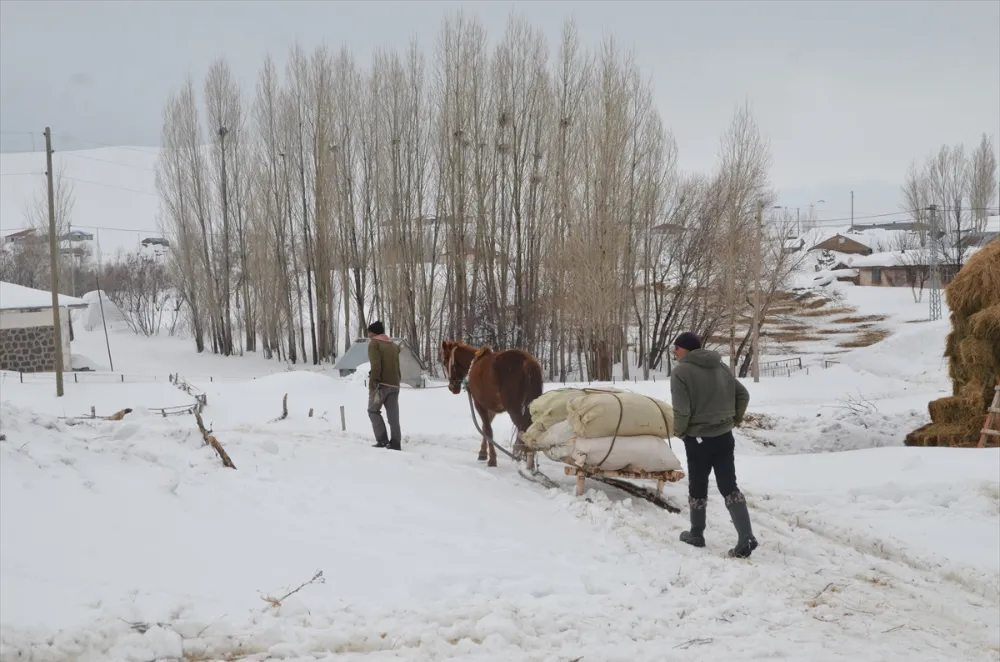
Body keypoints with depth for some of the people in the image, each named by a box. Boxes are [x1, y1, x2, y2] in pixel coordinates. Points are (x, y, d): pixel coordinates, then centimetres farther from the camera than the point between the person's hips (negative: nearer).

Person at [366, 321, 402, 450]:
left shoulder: (374, 343, -2)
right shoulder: (394, 345, 18)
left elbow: (375, 366, -14)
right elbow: (397, 367, 16)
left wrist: (373, 384, -17)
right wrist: (396, 383, 15)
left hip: (381, 383, -6)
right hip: (394, 385, 6)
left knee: (373, 410, 7)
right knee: (393, 414, 4)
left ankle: (382, 440, -4)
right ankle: (395, 442, -1)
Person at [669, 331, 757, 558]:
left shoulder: (681, 372, -15)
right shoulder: (722, 367, 7)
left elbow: (681, 411, -21)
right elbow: (743, 395, 10)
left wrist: (680, 431, -3)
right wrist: (735, 419, 19)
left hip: (698, 439, -5)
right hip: (724, 436, 5)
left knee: (698, 487, 12)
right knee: (729, 486, 6)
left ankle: (696, 534, 25)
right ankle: (746, 538, -4)